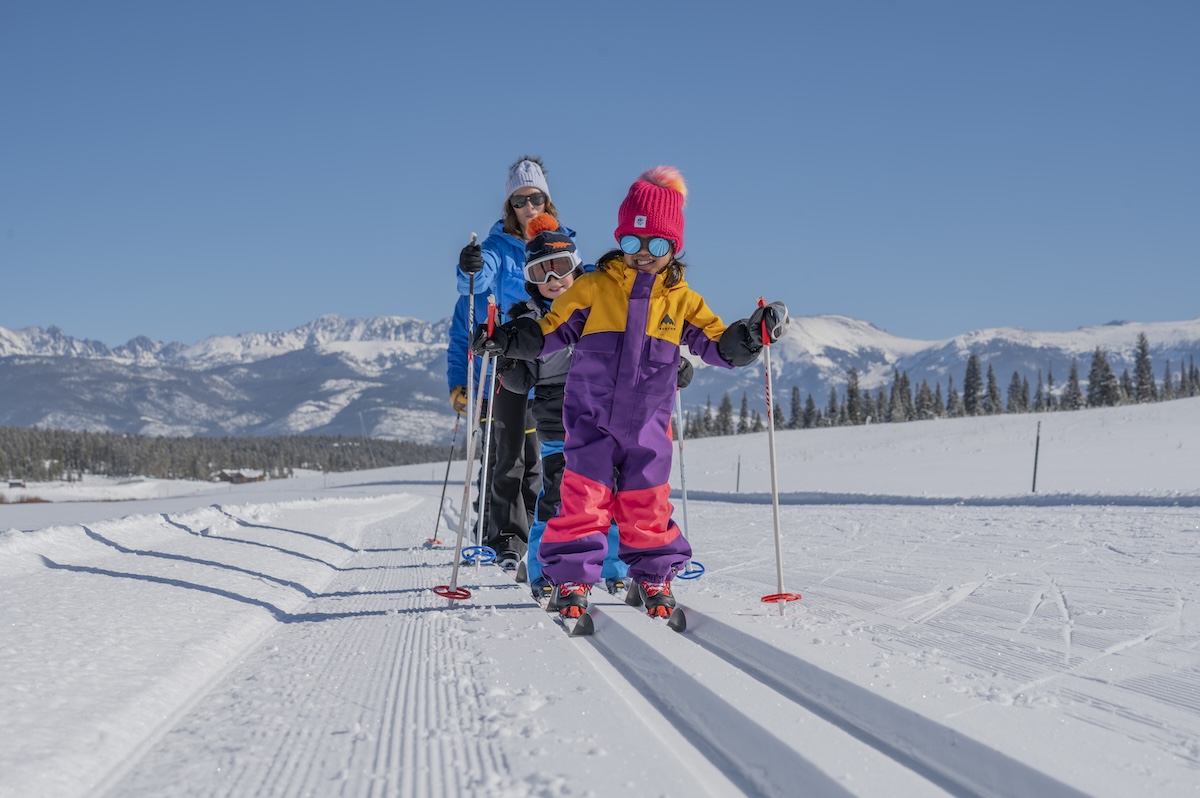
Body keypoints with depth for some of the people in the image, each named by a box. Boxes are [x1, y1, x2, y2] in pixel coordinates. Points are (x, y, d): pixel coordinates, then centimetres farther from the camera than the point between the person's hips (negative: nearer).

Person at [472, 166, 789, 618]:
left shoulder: (682, 299, 6)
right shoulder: (594, 287, 1)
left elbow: (719, 345, 5)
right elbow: (550, 331, 4)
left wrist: (754, 334, -12)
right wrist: (505, 340, -9)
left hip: (648, 424, 1)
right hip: (592, 419, -1)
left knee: (647, 504, 7)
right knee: (583, 498, -4)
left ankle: (654, 576, 24)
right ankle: (572, 579, 7)